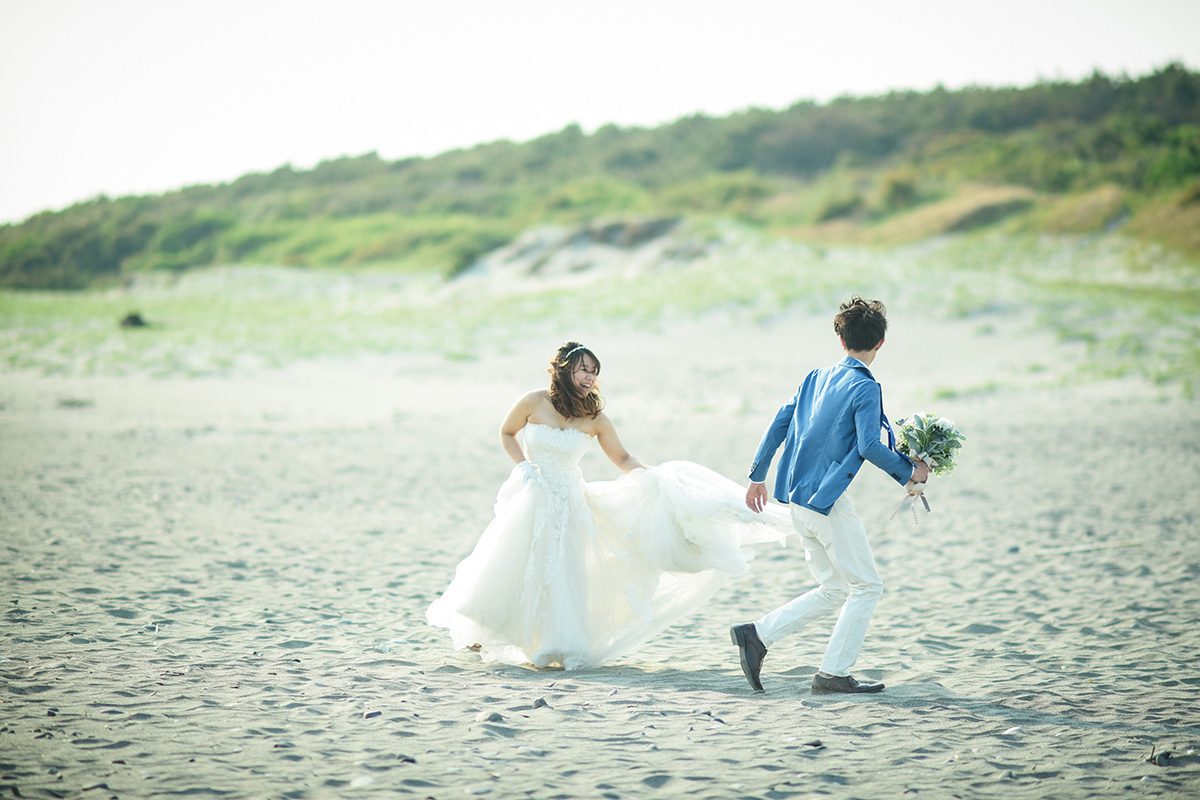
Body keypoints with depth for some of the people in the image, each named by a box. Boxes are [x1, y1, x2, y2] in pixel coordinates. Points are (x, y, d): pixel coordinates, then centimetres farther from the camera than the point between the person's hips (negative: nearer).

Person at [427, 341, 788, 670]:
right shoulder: (533, 402, -10)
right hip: (530, 495, 0)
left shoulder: (595, 419, -6)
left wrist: (651, 476, -14)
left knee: (563, 572, -5)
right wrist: (524, 466, -6)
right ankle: (478, 631, 26)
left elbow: (622, 458, 3)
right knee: (509, 566, 4)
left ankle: (564, 648, 3)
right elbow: (507, 433, 8)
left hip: (567, 502, 1)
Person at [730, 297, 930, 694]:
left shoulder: (817, 377, 12)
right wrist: (909, 472, -5)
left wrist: (758, 475, 20)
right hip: (828, 499, -8)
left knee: (835, 591, 15)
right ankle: (833, 673, 1)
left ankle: (757, 635, 7)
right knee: (866, 586, 3)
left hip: (799, 498, 8)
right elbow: (870, 447, -20)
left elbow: (780, 422, 13)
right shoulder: (865, 388, -11)